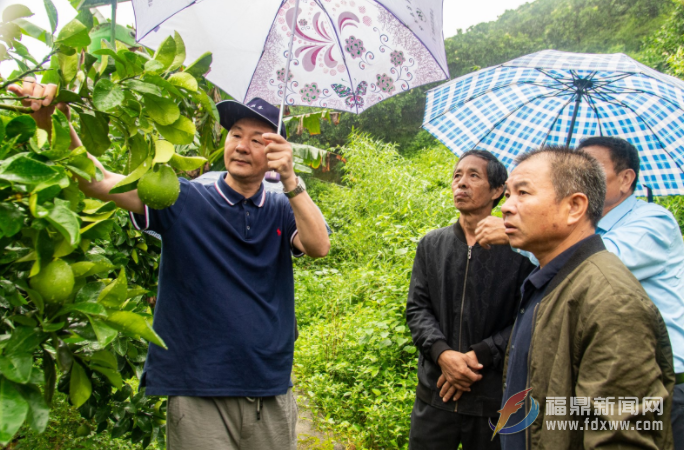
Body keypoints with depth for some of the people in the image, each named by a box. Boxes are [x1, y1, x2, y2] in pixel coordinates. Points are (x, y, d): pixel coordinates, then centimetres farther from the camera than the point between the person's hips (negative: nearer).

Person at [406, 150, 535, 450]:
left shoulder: (517, 249, -5)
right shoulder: (431, 245, 8)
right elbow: (417, 308, 3)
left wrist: (479, 356, -15)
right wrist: (442, 353, -12)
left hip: (494, 398, -2)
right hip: (435, 392, 3)